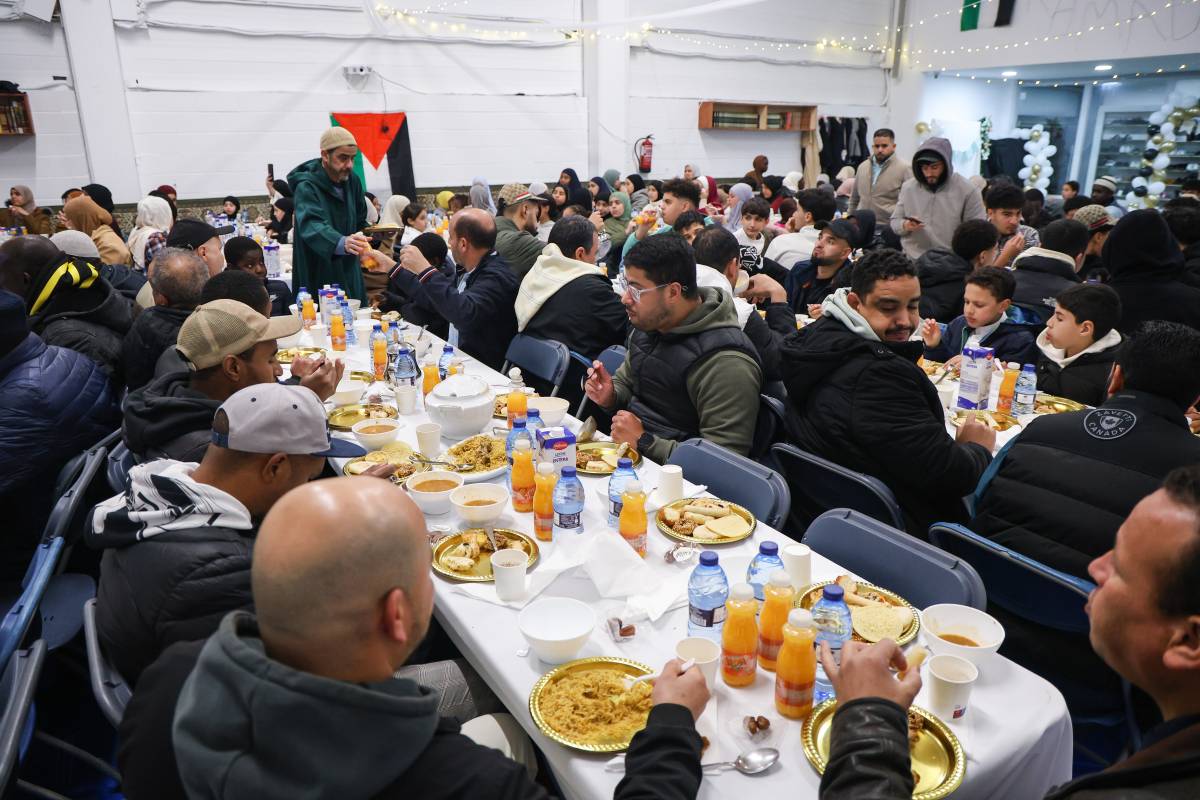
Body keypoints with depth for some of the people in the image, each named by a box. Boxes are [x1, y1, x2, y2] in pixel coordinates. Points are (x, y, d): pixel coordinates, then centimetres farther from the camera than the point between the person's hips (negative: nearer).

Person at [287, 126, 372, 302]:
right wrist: (342, 243, -54)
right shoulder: (307, 187, -16)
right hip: (318, 280, -6)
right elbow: (312, 226, -35)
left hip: (349, 273, 6)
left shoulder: (352, 180, 5)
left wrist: (364, 240, -1)